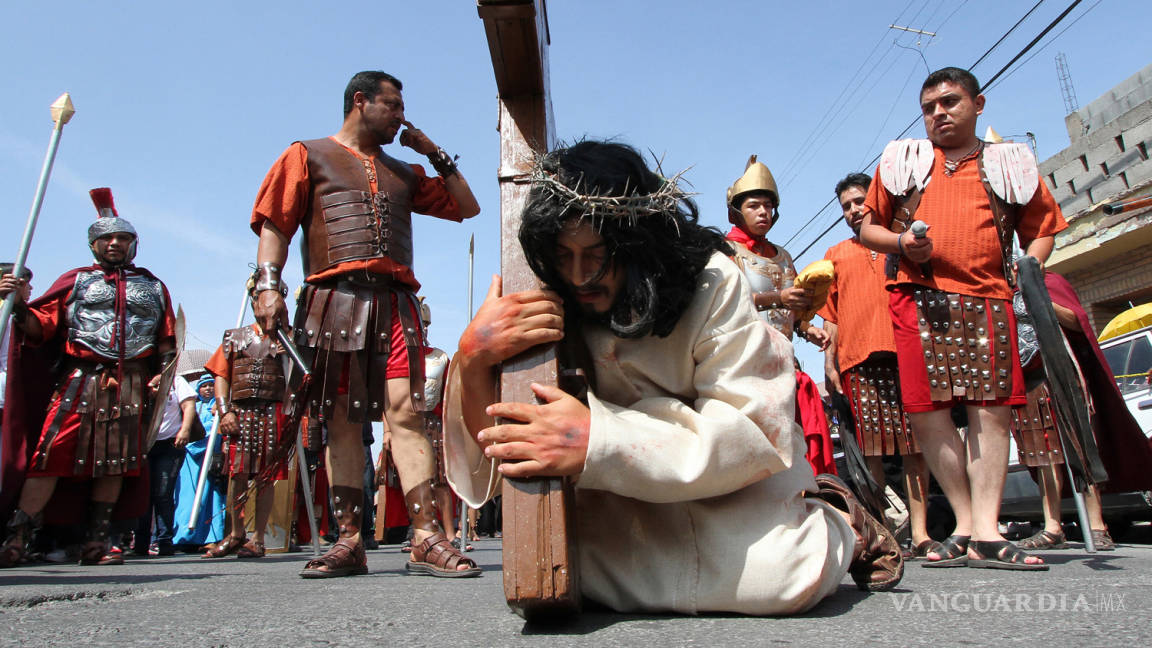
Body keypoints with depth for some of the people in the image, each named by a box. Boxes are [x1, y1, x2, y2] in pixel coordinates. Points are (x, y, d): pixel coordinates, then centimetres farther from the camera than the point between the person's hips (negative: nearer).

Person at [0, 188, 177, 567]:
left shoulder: (153, 287, 19)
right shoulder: (76, 280, 15)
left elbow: (167, 340, 16)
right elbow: (40, 329, 5)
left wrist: (163, 374, 1)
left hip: (131, 384, 2)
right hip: (80, 378, -1)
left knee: (115, 462, 1)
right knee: (53, 453, -10)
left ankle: (96, 544, 8)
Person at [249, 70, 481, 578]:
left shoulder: (404, 173, 27)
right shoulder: (308, 155, 17)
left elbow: (467, 207, 28)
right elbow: (274, 224, 6)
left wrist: (437, 155, 22)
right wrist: (268, 286, -9)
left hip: (395, 302, 2)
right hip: (334, 299, -2)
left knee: (405, 412, -10)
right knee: (342, 420, -2)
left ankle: (427, 539, -13)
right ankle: (349, 542, 3)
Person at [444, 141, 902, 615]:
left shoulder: (711, 282, -17)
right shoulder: (546, 311, -12)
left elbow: (754, 433, -26)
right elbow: (488, 468, -15)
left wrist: (598, 441, -39)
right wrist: (473, 359, -36)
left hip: (726, 485, -3)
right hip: (624, 502, 4)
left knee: (784, 570, -32)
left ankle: (835, 526, 7)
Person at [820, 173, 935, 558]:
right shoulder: (836, 256, 21)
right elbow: (831, 315, 16)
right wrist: (829, 362, 5)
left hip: (906, 353, 0)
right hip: (858, 359, 0)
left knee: (914, 445, -4)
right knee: (870, 449, -5)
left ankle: (919, 533, -1)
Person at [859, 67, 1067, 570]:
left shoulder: (1011, 165, 18)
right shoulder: (902, 160, 18)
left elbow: (1042, 229, 20)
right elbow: (867, 227, 17)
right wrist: (900, 241, -4)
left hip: (987, 300, 1)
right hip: (919, 297, 0)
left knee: (991, 409, -8)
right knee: (926, 410, -7)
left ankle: (986, 533, -4)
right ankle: (966, 525, 4)